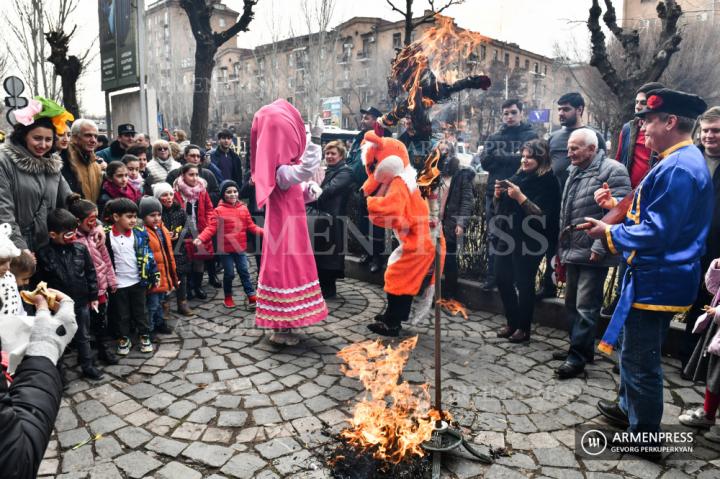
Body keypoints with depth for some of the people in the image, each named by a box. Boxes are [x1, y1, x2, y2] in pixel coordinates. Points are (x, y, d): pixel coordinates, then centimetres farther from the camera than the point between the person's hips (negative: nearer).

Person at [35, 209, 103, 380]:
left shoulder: (80, 248, -5)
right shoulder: (44, 254, -12)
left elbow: (90, 273, 2)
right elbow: (40, 281, -7)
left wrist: (93, 296, 4)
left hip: (81, 302, 2)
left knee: (83, 337, 15)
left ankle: (88, 366, 29)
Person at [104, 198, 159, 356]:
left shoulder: (140, 233, -6)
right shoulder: (106, 235, -11)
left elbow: (148, 254, 0)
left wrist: (155, 274, -1)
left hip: (138, 281, 1)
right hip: (118, 283, -1)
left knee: (140, 311, 15)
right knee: (121, 314, 14)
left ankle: (144, 336, 28)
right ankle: (123, 339, 29)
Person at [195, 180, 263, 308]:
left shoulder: (243, 208, 3)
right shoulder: (219, 210, -7)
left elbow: (251, 226, 6)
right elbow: (211, 228, -12)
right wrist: (201, 238, -26)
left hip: (240, 247, 2)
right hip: (225, 248, -2)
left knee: (244, 271, 7)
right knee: (229, 274, 7)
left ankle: (251, 296, 13)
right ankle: (228, 297, 26)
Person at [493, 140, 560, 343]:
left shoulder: (548, 182, -9)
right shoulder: (518, 176, 13)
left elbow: (542, 215, -19)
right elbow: (501, 207, 19)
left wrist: (520, 196, -22)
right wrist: (499, 194, -1)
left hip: (529, 240, -7)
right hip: (508, 236, 7)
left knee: (524, 283, 1)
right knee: (502, 279, 10)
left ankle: (523, 328, 17)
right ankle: (512, 322, 26)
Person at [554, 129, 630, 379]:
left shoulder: (612, 171, -10)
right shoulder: (575, 172, 17)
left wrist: (600, 247, -22)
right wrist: (562, 247, 20)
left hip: (593, 254, -9)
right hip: (573, 251, 9)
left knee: (586, 307, -3)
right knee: (572, 303, 16)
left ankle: (578, 356, 7)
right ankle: (581, 347, 30)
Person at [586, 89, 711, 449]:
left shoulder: (678, 168, -22)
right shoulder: (682, 161, 12)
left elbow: (657, 233, -26)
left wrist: (610, 233, -13)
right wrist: (619, 205, 9)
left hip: (656, 281, -11)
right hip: (657, 276, 11)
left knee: (640, 359, 3)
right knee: (637, 352, 24)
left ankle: (644, 434, 19)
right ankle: (629, 408, 42)